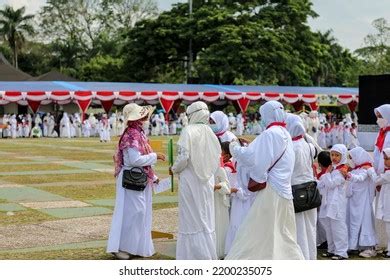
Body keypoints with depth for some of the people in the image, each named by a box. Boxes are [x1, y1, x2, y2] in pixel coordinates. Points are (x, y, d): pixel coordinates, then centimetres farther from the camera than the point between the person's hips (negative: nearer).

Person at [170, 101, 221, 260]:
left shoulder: (188, 131, -13)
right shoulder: (210, 133, 3)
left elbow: (183, 157, -18)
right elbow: (217, 160, 6)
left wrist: (174, 169, 1)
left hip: (190, 181, -5)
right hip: (207, 182, 5)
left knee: (191, 220, 3)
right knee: (206, 220, 13)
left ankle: (194, 256, 7)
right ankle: (209, 256, 19)